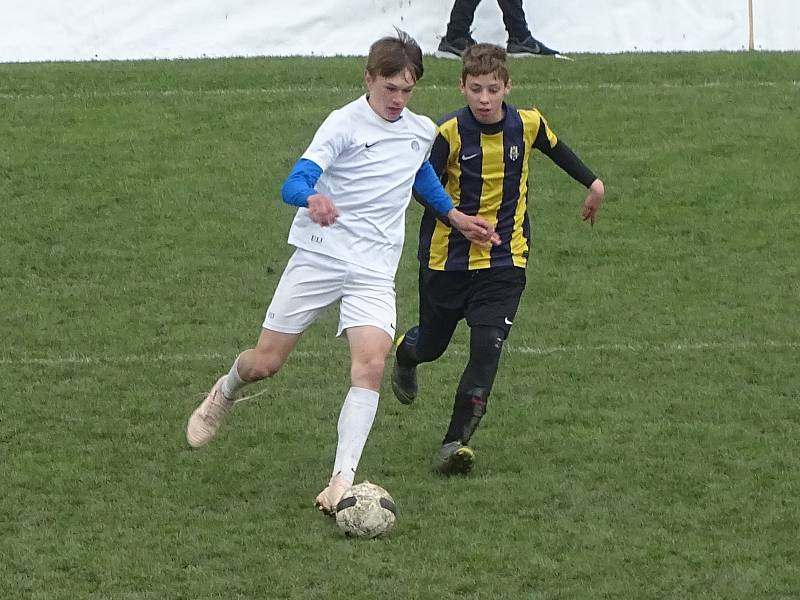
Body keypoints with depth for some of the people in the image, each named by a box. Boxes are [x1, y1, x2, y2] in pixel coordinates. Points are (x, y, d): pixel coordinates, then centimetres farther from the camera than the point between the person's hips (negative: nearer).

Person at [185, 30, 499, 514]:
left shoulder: (422, 132, 9)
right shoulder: (345, 124, -11)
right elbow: (294, 183, -24)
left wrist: (456, 217, 31)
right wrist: (313, 198, -46)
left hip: (375, 270, 3)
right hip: (320, 255, -3)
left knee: (372, 363, -20)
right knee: (266, 363, 3)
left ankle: (342, 481, -24)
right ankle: (225, 393, 41)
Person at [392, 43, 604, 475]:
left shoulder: (527, 124, -5)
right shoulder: (449, 133, -15)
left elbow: (555, 149, 17)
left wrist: (592, 183, 25)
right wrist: (458, 217, -30)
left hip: (505, 260, 1)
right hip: (448, 259, -1)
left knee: (487, 346, -16)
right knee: (432, 343, 17)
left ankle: (456, 442, -15)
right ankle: (405, 354, 55)